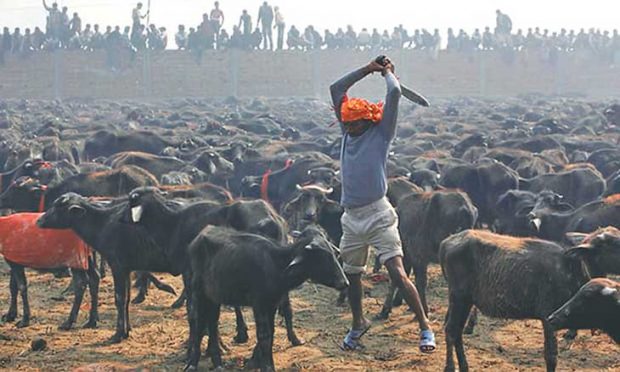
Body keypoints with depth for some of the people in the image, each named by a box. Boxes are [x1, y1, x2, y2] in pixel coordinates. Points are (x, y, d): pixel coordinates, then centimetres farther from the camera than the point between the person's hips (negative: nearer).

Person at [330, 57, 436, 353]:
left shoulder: (381, 133, -1)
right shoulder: (348, 133, 12)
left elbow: (395, 93, -11)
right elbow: (336, 89, 16)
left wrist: (387, 72, 8)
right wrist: (368, 69, 15)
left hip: (378, 215, -6)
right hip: (351, 218, 6)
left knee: (397, 273, -12)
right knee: (351, 274, 16)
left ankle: (425, 326, -5)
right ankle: (358, 323, 36)